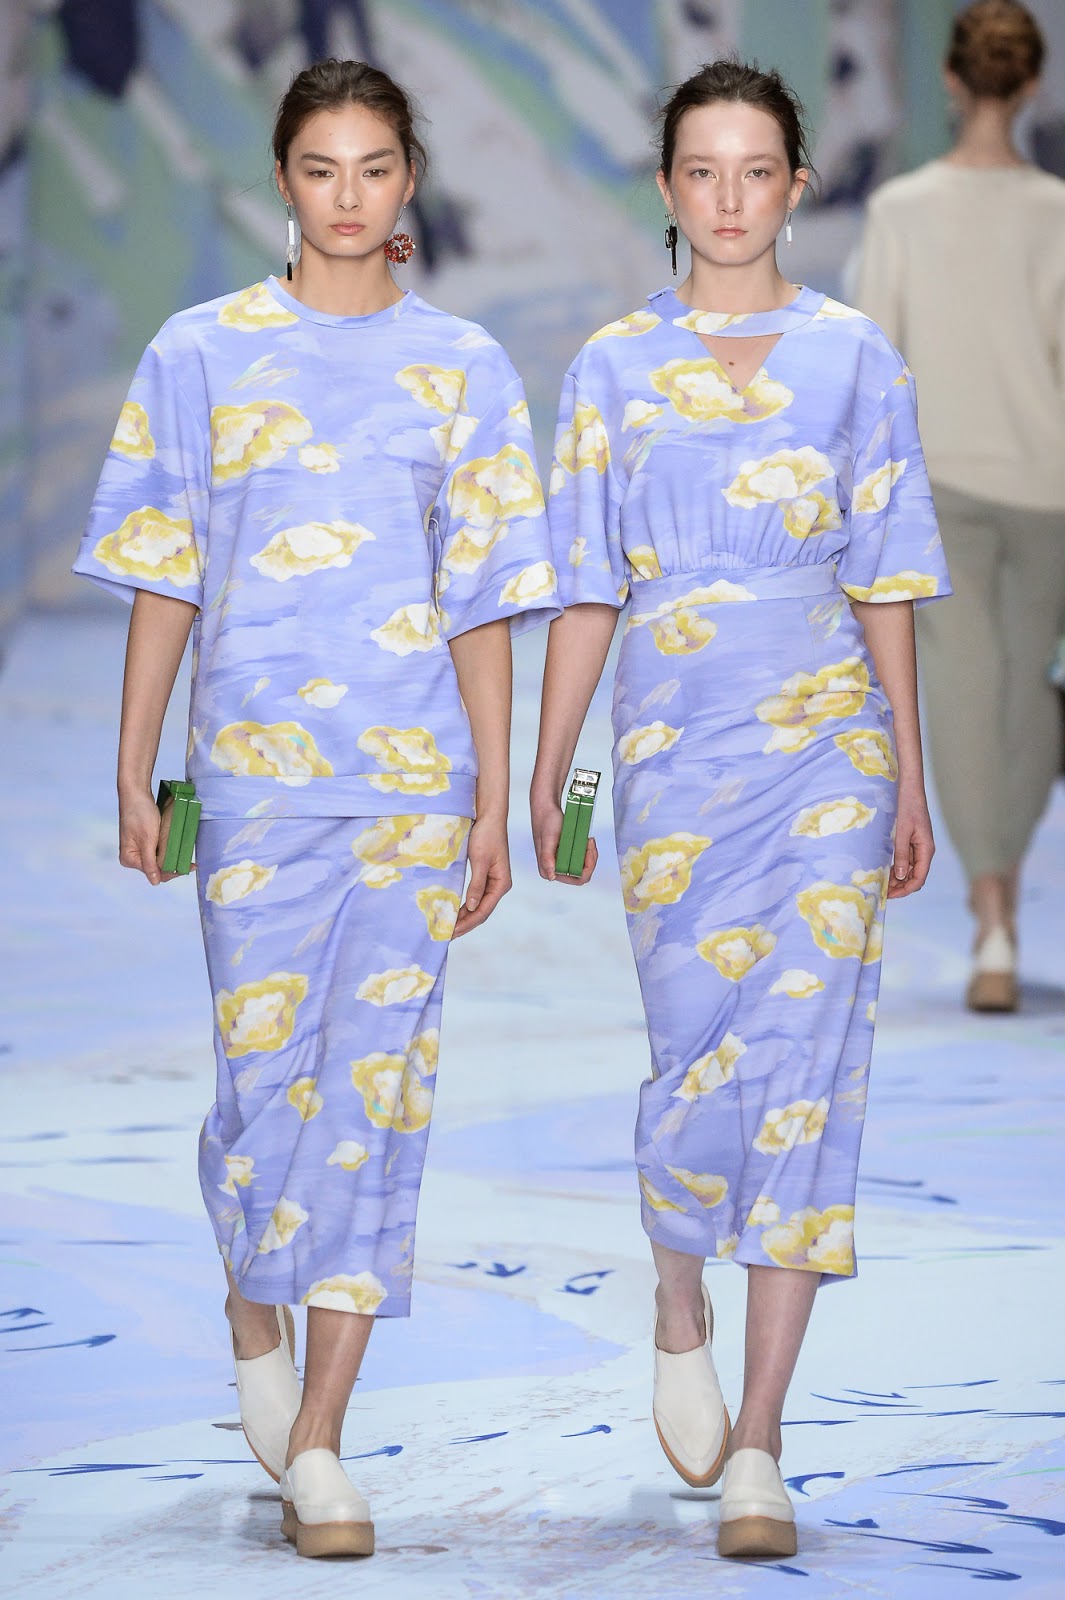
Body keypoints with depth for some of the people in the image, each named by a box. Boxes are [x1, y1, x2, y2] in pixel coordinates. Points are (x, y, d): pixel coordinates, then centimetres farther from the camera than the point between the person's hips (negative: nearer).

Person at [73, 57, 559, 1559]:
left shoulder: (462, 366, 6)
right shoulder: (204, 353, 5)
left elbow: (482, 603, 6)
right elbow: (165, 578, 7)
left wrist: (493, 802, 2)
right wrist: (133, 773, 3)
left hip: (416, 772, 1)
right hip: (256, 762, -1)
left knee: (375, 1090, -2)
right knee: (265, 1069, -2)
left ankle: (317, 1444, 3)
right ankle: (256, 1318, 31)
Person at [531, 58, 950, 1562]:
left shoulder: (855, 357, 5)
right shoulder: (615, 366, 6)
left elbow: (885, 583, 5)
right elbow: (587, 592, 8)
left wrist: (908, 779, 2)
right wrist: (546, 775, 4)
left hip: (829, 750, 0)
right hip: (676, 750, 0)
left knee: (804, 1066, -6)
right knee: (699, 1063, -4)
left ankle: (758, 1451, -2)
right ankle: (681, 1316, 29)